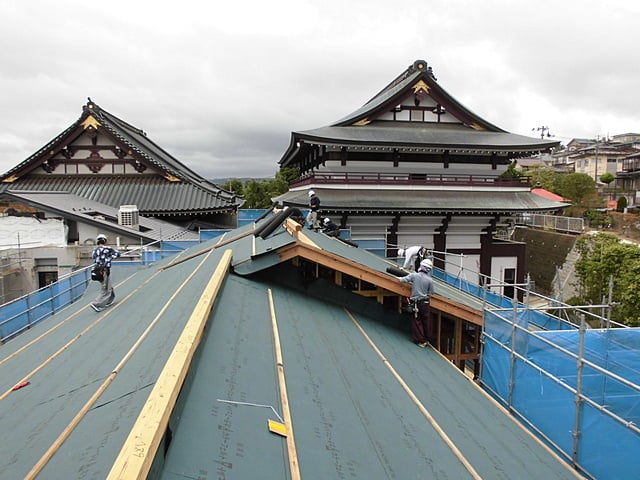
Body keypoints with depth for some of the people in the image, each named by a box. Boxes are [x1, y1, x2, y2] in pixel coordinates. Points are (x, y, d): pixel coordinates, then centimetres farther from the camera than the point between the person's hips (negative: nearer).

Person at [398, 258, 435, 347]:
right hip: (425, 303, 1)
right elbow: (430, 294, -1)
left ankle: (421, 341, 9)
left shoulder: (414, 275, -8)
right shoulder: (430, 280, -6)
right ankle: (428, 339, 23)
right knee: (426, 321, 13)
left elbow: (402, 280, -8)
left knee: (417, 322, 8)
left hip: (415, 303, 0)